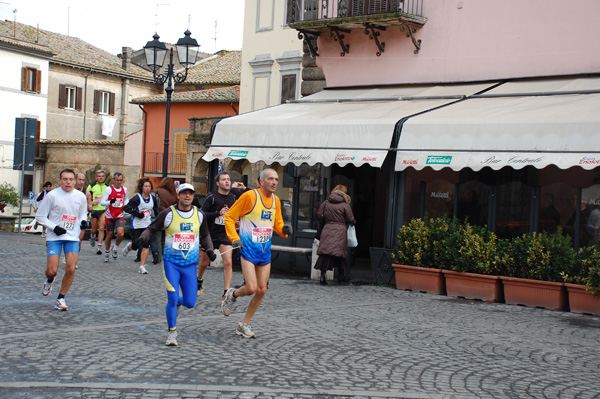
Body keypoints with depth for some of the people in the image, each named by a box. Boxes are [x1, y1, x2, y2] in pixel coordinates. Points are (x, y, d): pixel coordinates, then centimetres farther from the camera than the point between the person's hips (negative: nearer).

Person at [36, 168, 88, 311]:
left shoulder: (80, 196, 4)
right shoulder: (52, 195, -5)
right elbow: (40, 216, 0)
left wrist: (83, 221, -3)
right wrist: (54, 227, -12)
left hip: (73, 237, 2)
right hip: (54, 237, -2)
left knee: (70, 269, -10)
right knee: (52, 270, -7)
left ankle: (61, 298, 9)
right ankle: (49, 281, 32)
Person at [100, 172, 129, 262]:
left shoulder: (124, 189, 8)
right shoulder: (109, 189, -6)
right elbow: (102, 202, -10)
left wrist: (126, 206, 5)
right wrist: (110, 202, -29)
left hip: (120, 216, 2)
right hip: (109, 216, -2)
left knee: (121, 234, -17)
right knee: (109, 235, 7)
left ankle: (116, 247, 11)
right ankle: (107, 252, 29)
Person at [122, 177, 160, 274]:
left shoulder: (152, 198, 4)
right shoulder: (137, 198, -11)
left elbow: (156, 210, 19)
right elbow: (126, 208, -11)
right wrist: (136, 214, -20)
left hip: (147, 225, 3)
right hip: (136, 225, -3)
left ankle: (142, 266, -4)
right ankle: (128, 247, 44)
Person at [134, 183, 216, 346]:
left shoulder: (200, 215, 6)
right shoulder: (168, 213, -5)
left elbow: (205, 236, 21)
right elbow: (151, 229, 3)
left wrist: (209, 250, 5)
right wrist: (142, 238, -17)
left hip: (190, 264, 3)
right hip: (171, 261, -3)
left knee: (190, 303, -1)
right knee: (172, 298, -13)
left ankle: (177, 301, 36)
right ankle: (172, 332, 7)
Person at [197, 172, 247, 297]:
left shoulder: (233, 196, 2)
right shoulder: (211, 197, -10)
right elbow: (202, 214, -14)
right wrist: (219, 213, -25)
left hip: (226, 234, 2)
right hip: (210, 234, -2)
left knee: (228, 262, -13)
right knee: (204, 262, 14)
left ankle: (226, 292, -8)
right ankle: (199, 280, 44)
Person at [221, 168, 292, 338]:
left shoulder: (276, 200, 8)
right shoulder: (249, 196, -11)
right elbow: (229, 217, -6)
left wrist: (284, 229, -5)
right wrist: (234, 238, -16)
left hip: (265, 251, 6)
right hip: (248, 249, -6)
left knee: (262, 290, 4)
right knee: (251, 288, -16)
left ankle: (244, 325, 19)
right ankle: (232, 295, 19)